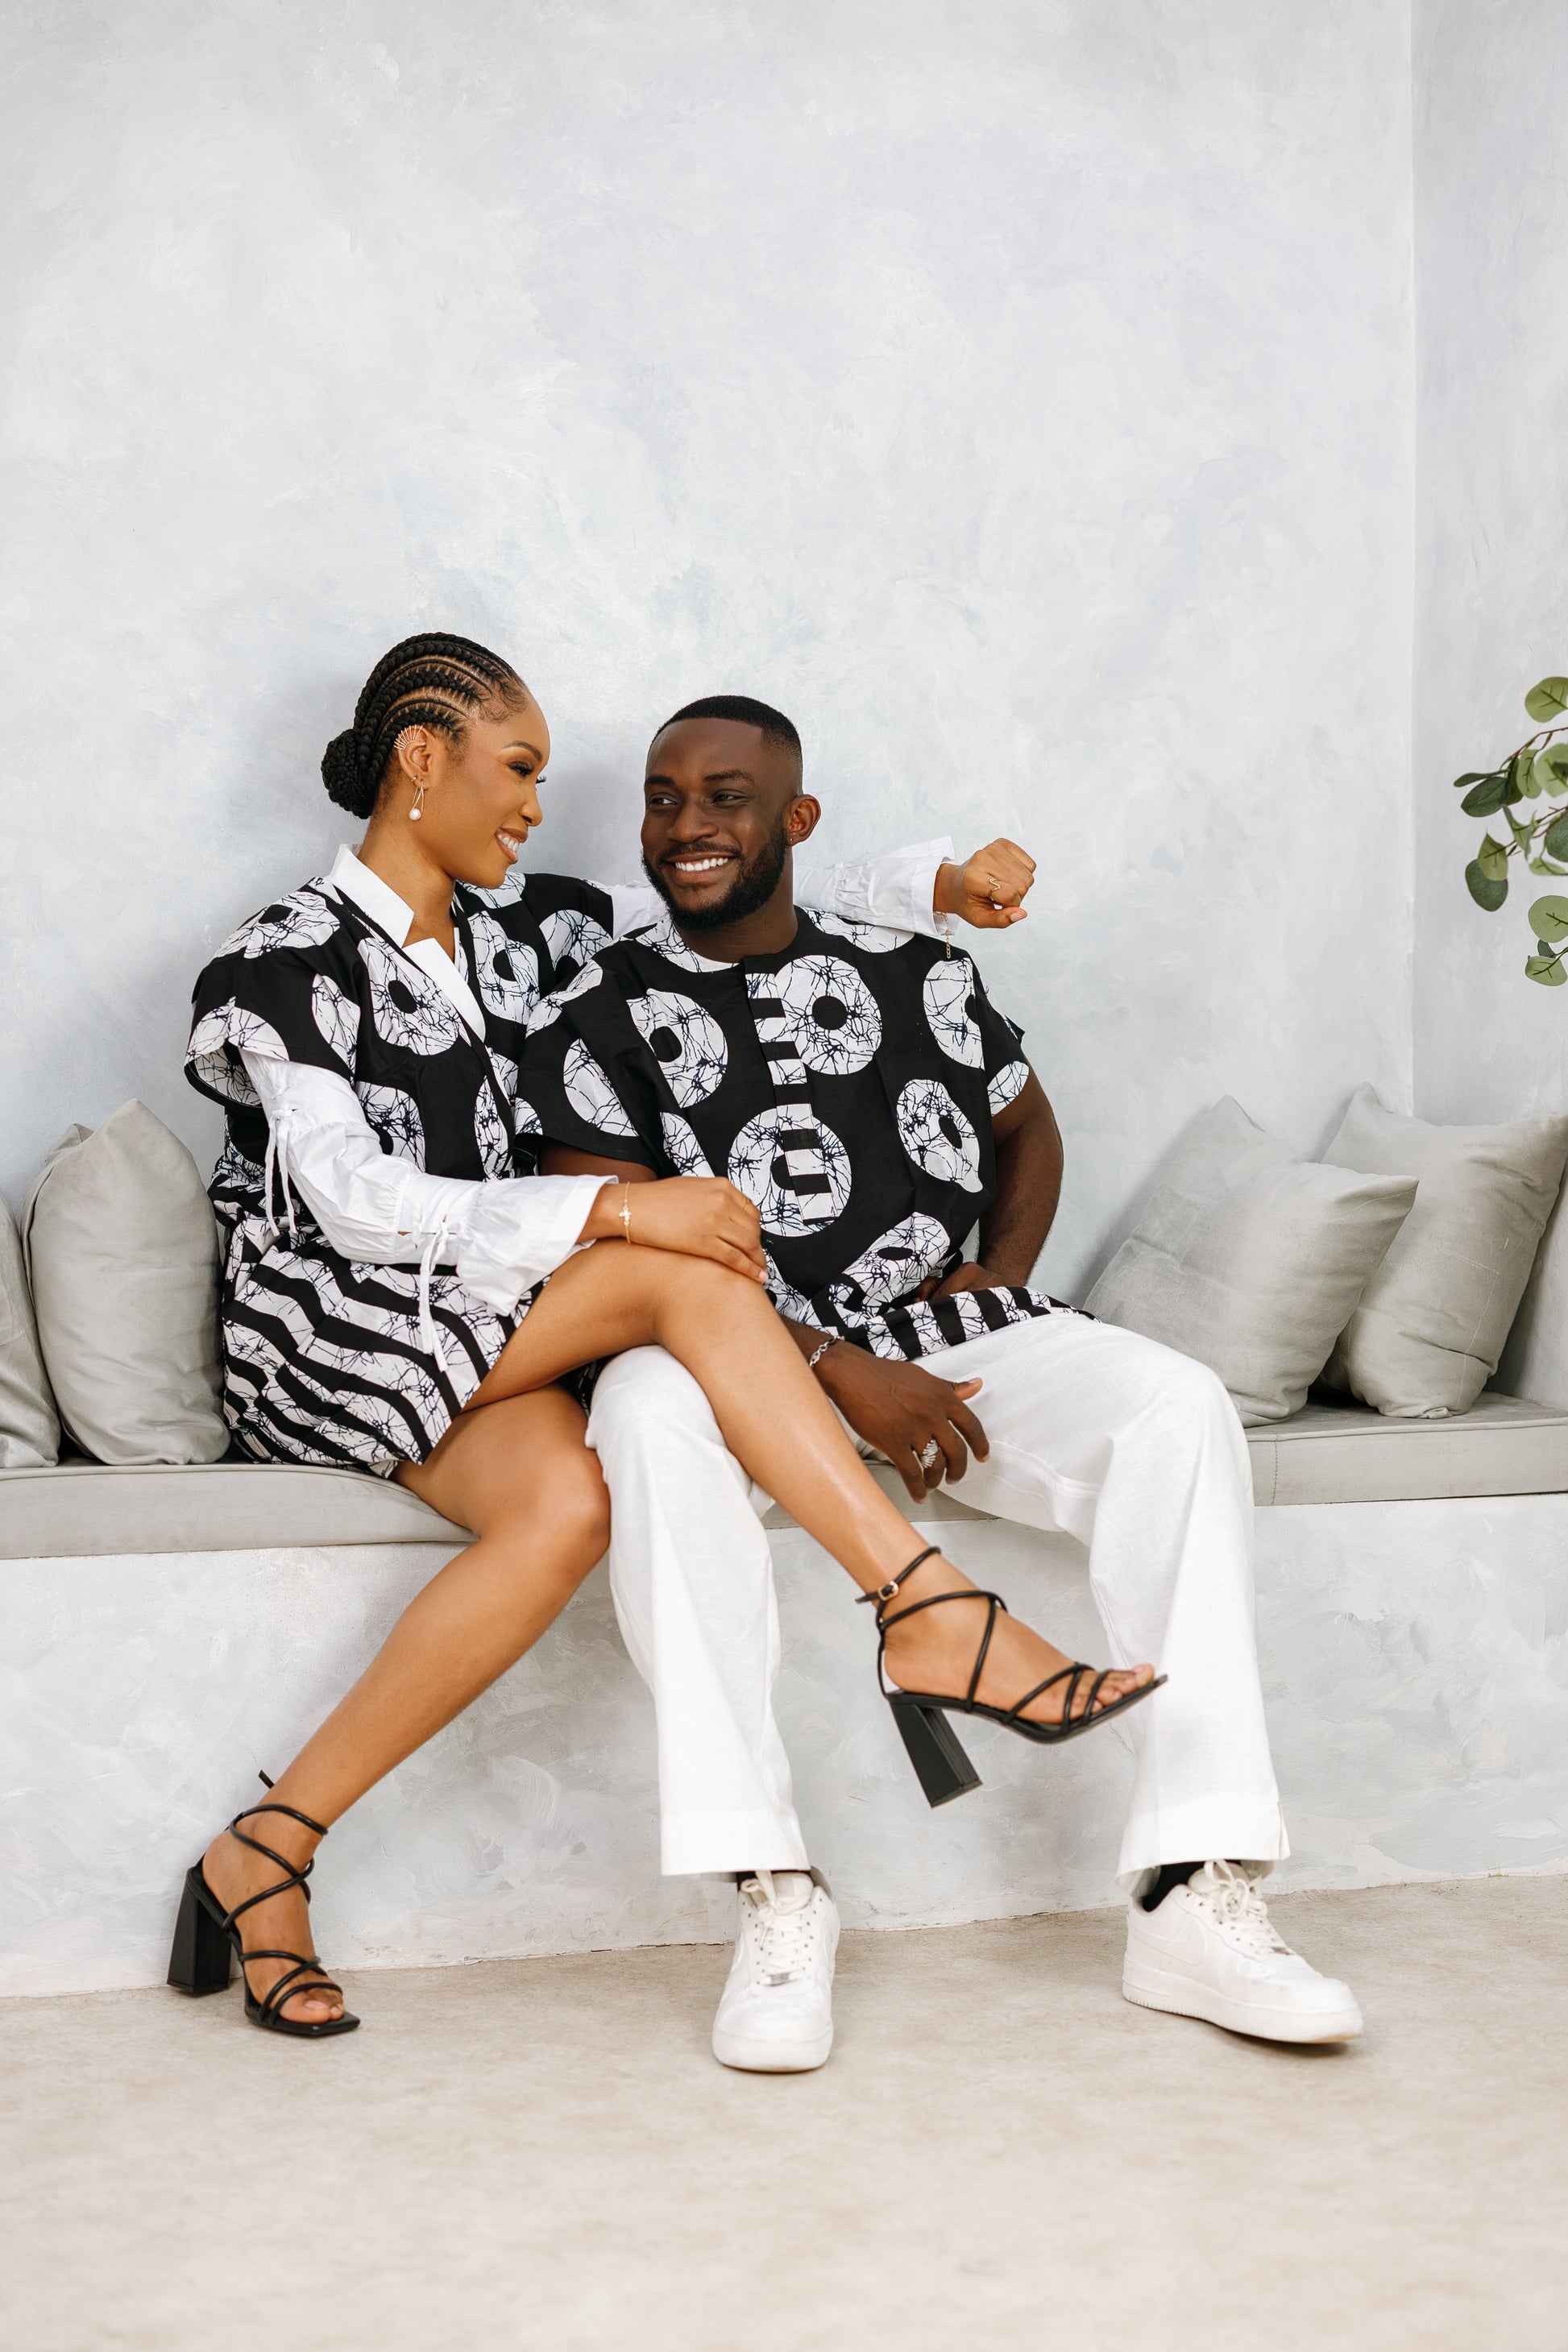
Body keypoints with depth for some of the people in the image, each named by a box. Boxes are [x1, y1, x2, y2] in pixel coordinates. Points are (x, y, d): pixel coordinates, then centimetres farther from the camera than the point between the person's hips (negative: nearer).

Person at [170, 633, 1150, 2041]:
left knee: (569, 1502, -31)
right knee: (682, 1273, -28)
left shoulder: (532, 933, 15)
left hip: (492, 1340, 6)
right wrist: (617, 1212, -24)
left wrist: (939, 883, 8)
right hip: (327, 1334, -6)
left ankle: (270, 1852, -22)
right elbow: (361, 1208, -15)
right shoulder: (289, 962, -3)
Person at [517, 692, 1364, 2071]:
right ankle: (777, 1900, -32)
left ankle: (1195, 1902, -25)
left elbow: (1029, 1130, 27)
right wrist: (842, 1372, -17)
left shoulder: (915, 975, 13)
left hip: (953, 1333, 3)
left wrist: (1000, 1280, 6)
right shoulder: (602, 1017, 3)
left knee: (1178, 1408, -23)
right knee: (649, 1410, -38)